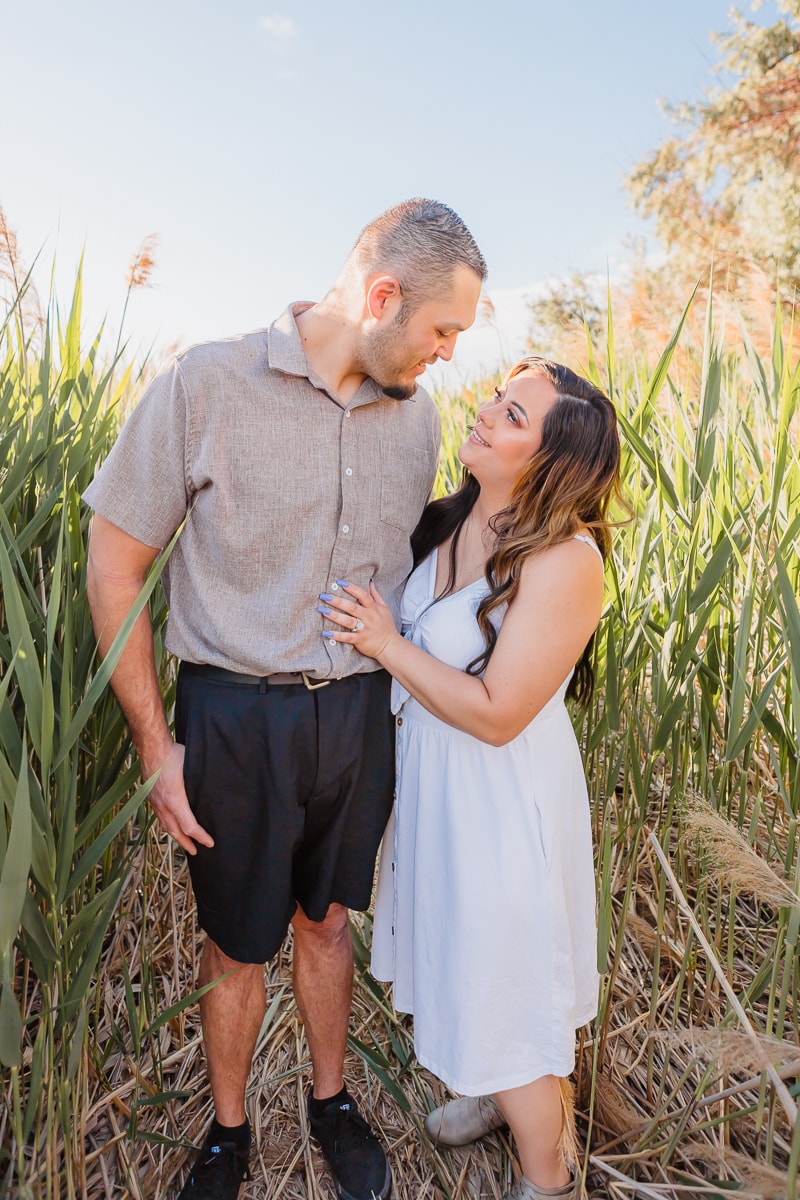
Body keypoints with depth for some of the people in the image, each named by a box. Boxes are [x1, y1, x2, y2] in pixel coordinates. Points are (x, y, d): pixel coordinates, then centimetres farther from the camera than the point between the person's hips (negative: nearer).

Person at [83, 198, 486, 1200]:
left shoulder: (416, 412, 2)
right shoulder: (207, 384, -12)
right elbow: (114, 565, -8)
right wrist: (157, 744, -9)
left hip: (362, 714, 4)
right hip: (236, 715, -3)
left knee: (327, 921, 22)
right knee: (237, 947, 15)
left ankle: (330, 1101, 46)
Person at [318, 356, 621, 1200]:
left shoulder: (565, 559, -26)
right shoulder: (450, 521, -3)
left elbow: (496, 714, -26)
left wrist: (386, 643, -21)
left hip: (503, 801, -8)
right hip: (431, 781, 8)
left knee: (508, 981, 12)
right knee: (465, 958, 27)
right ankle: (497, 1093, 57)